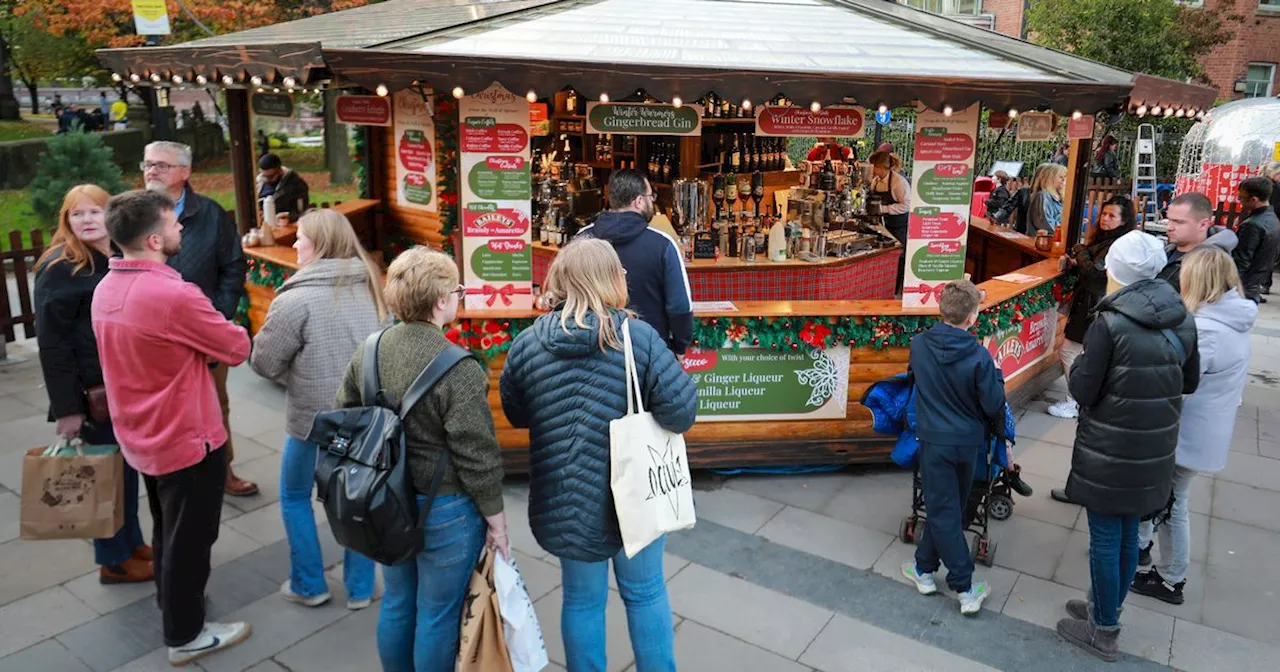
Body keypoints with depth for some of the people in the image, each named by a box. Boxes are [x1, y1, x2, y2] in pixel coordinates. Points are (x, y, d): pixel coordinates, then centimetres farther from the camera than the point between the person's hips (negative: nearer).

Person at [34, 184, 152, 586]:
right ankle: (114, 561, 20)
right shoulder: (60, 268, -14)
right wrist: (67, 407, -18)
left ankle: (133, 543, 32)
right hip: (91, 391, -6)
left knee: (127, 465, 16)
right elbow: (52, 344, -16)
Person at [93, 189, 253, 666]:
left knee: (168, 530, 27)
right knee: (189, 538, 10)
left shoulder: (105, 290, -1)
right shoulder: (175, 296, -28)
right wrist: (224, 330, 5)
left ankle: (171, 601, 47)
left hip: (141, 438, 8)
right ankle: (185, 636, 25)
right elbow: (238, 349, -15)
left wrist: (200, 335, 2)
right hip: (187, 439, -8)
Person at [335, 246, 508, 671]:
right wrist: (496, 521, -8)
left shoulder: (369, 352, -3)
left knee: (397, 604, 23)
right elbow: (477, 456, -20)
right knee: (438, 616, 12)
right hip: (444, 508, -6)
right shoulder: (457, 369, -23)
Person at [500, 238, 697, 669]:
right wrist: (643, 413, 3)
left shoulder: (527, 343, -6)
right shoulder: (639, 337, -15)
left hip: (564, 498, 2)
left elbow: (515, 414, 7)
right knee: (645, 593, 19)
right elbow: (682, 412, -16)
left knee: (582, 600, 19)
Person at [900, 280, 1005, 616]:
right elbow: (994, 406, -12)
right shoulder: (979, 356, -19)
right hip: (969, 443, 0)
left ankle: (964, 586, 11)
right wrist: (996, 376, 5)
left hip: (934, 440, 0)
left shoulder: (919, 345, -11)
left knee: (942, 510, 7)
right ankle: (925, 566, 28)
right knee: (945, 506, 18)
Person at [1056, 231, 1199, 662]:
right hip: (1154, 449, 6)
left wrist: (1080, 363, 2)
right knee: (1128, 535, 19)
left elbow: (1083, 390, -16)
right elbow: (1190, 382, 12)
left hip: (1109, 452, -6)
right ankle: (1105, 609, 36)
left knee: (1105, 538, 6)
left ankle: (1103, 632, 19)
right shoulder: (1182, 321, 1)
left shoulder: (1110, 323, -19)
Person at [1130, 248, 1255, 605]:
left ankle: (1171, 580, 25)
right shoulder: (1233, 320, 3)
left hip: (1188, 435, -8)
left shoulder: (1205, 331, -28)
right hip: (1203, 429, 8)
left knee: (1171, 504, 9)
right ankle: (1140, 544, 42)